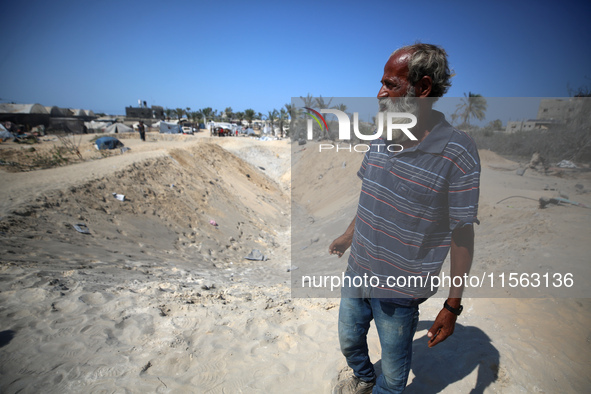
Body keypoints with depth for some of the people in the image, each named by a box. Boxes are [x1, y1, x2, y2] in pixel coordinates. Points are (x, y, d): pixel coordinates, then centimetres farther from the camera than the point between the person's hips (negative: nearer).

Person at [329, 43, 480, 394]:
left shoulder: (457, 152, -21)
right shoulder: (381, 138, -2)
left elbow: (463, 235, -16)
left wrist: (453, 306, -12)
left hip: (400, 293, -6)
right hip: (357, 274, 6)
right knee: (349, 342, 29)